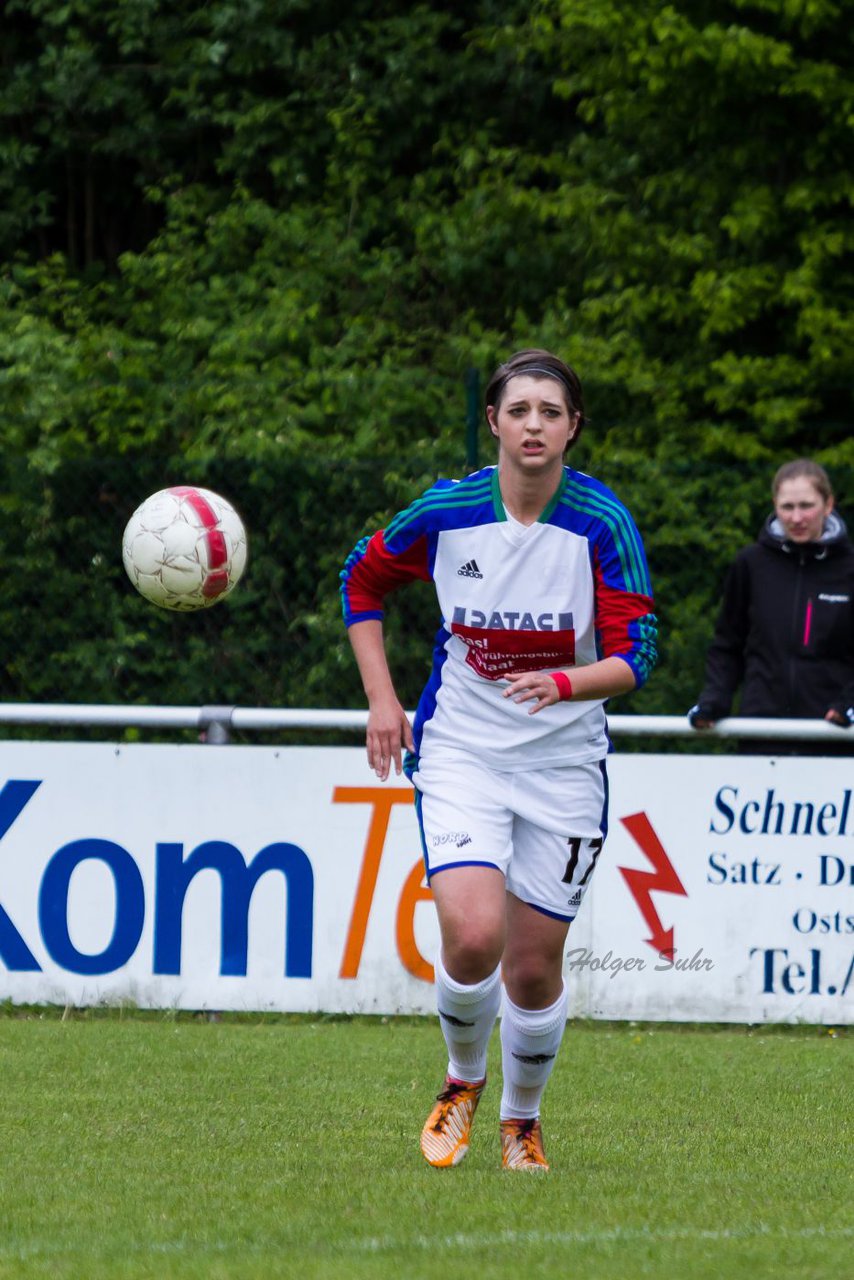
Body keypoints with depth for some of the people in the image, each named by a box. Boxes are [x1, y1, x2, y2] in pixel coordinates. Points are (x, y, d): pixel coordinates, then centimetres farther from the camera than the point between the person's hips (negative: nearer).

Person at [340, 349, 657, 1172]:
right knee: (472, 937, -19)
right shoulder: (446, 512, -8)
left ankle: (521, 1119, 31)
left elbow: (634, 655, -15)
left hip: (564, 762, 0)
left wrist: (564, 683, -35)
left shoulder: (603, 525, -12)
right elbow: (362, 581, 11)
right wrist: (381, 699, 4)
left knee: (534, 968, 5)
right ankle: (463, 1080, 11)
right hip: (461, 754, 0)